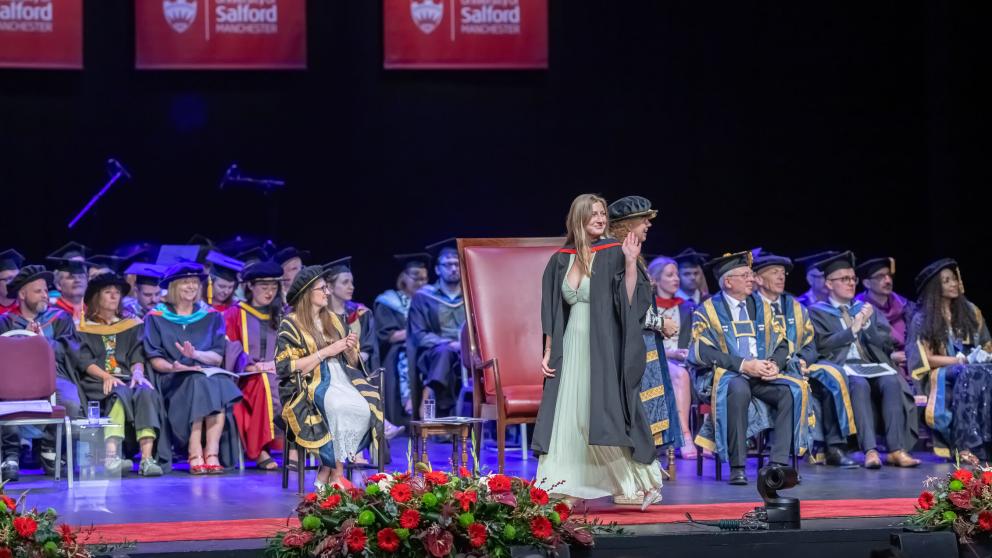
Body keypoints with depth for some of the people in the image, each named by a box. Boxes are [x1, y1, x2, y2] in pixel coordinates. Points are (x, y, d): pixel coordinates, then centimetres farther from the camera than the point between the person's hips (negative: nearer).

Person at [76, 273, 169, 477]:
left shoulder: (131, 325, 26)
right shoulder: (84, 328, 17)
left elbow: (137, 356, 13)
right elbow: (84, 360, 3)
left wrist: (138, 372, -11)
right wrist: (106, 376, -16)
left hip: (127, 379, 2)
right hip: (98, 383, -2)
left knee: (147, 393, -33)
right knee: (120, 394, -37)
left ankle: (148, 458, -47)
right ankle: (111, 456, -54)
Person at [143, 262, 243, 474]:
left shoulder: (211, 316, 17)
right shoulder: (156, 317, 11)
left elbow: (218, 357, 7)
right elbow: (155, 359, 1)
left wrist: (196, 355, -15)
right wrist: (175, 367, -21)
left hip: (208, 373, 2)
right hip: (173, 380, -2)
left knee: (219, 385, -35)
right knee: (197, 385, -36)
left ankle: (212, 454, -39)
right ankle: (195, 455, -39)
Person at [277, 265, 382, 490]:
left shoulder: (332, 320, 19)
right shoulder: (291, 325, 0)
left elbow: (352, 363, 23)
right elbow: (286, 367, -11)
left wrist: (351, 349, 0)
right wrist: (326, 352, -12)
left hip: (340, 380, 6)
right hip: (309, 388, -6)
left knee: (367, 407, -27)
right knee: (345, 409, -36)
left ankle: (325, 474, -22)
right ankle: (336, 476, -24)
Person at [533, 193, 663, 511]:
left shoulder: (614, 254, -3)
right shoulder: (562, 260, 9)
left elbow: (629, 301, -11)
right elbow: (552, 311, 13)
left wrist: (630, 263, -21)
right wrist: (548, 353, 9)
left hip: (604, 349, -5)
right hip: (571, 349, 5)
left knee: (607, 414, -10)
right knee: (569, 419, 1)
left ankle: (643, 483, 1)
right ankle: (573, 492, 5)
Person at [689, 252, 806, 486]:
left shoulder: (760, 308, 18)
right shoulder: (707, 310, 3)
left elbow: (781, 344, 15)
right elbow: (704, 351, -9)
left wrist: (775, 364, -8)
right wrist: (744, 365, -19)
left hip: (763, 375, 4)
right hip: (725, 375, -4)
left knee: (795, 389, -25)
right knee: (738, 389, -39)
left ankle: (779, 463, -28)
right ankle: (737, 467, -35)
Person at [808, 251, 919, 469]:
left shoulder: (866, 309, 26)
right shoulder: (818, 312, 13)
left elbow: (886, 342, 15)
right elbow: (822, 345, -3)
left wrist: (867, 324, -2)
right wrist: (852, 329, -6)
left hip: (873, 365, 4)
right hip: (842, 367, -4)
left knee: (892, 382, -30)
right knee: (859, 385, -38)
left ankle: (896, 450, -37)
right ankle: (870, 451, -45)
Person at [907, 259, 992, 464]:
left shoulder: (970, 311, 14)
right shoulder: (922, 319, 1)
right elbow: (926, 358, -6)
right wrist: (962, 360, -14)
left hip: (972, 367, 4)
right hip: (940, 375, -4)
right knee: (970, 374, -37)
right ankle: (964, 445, -44)